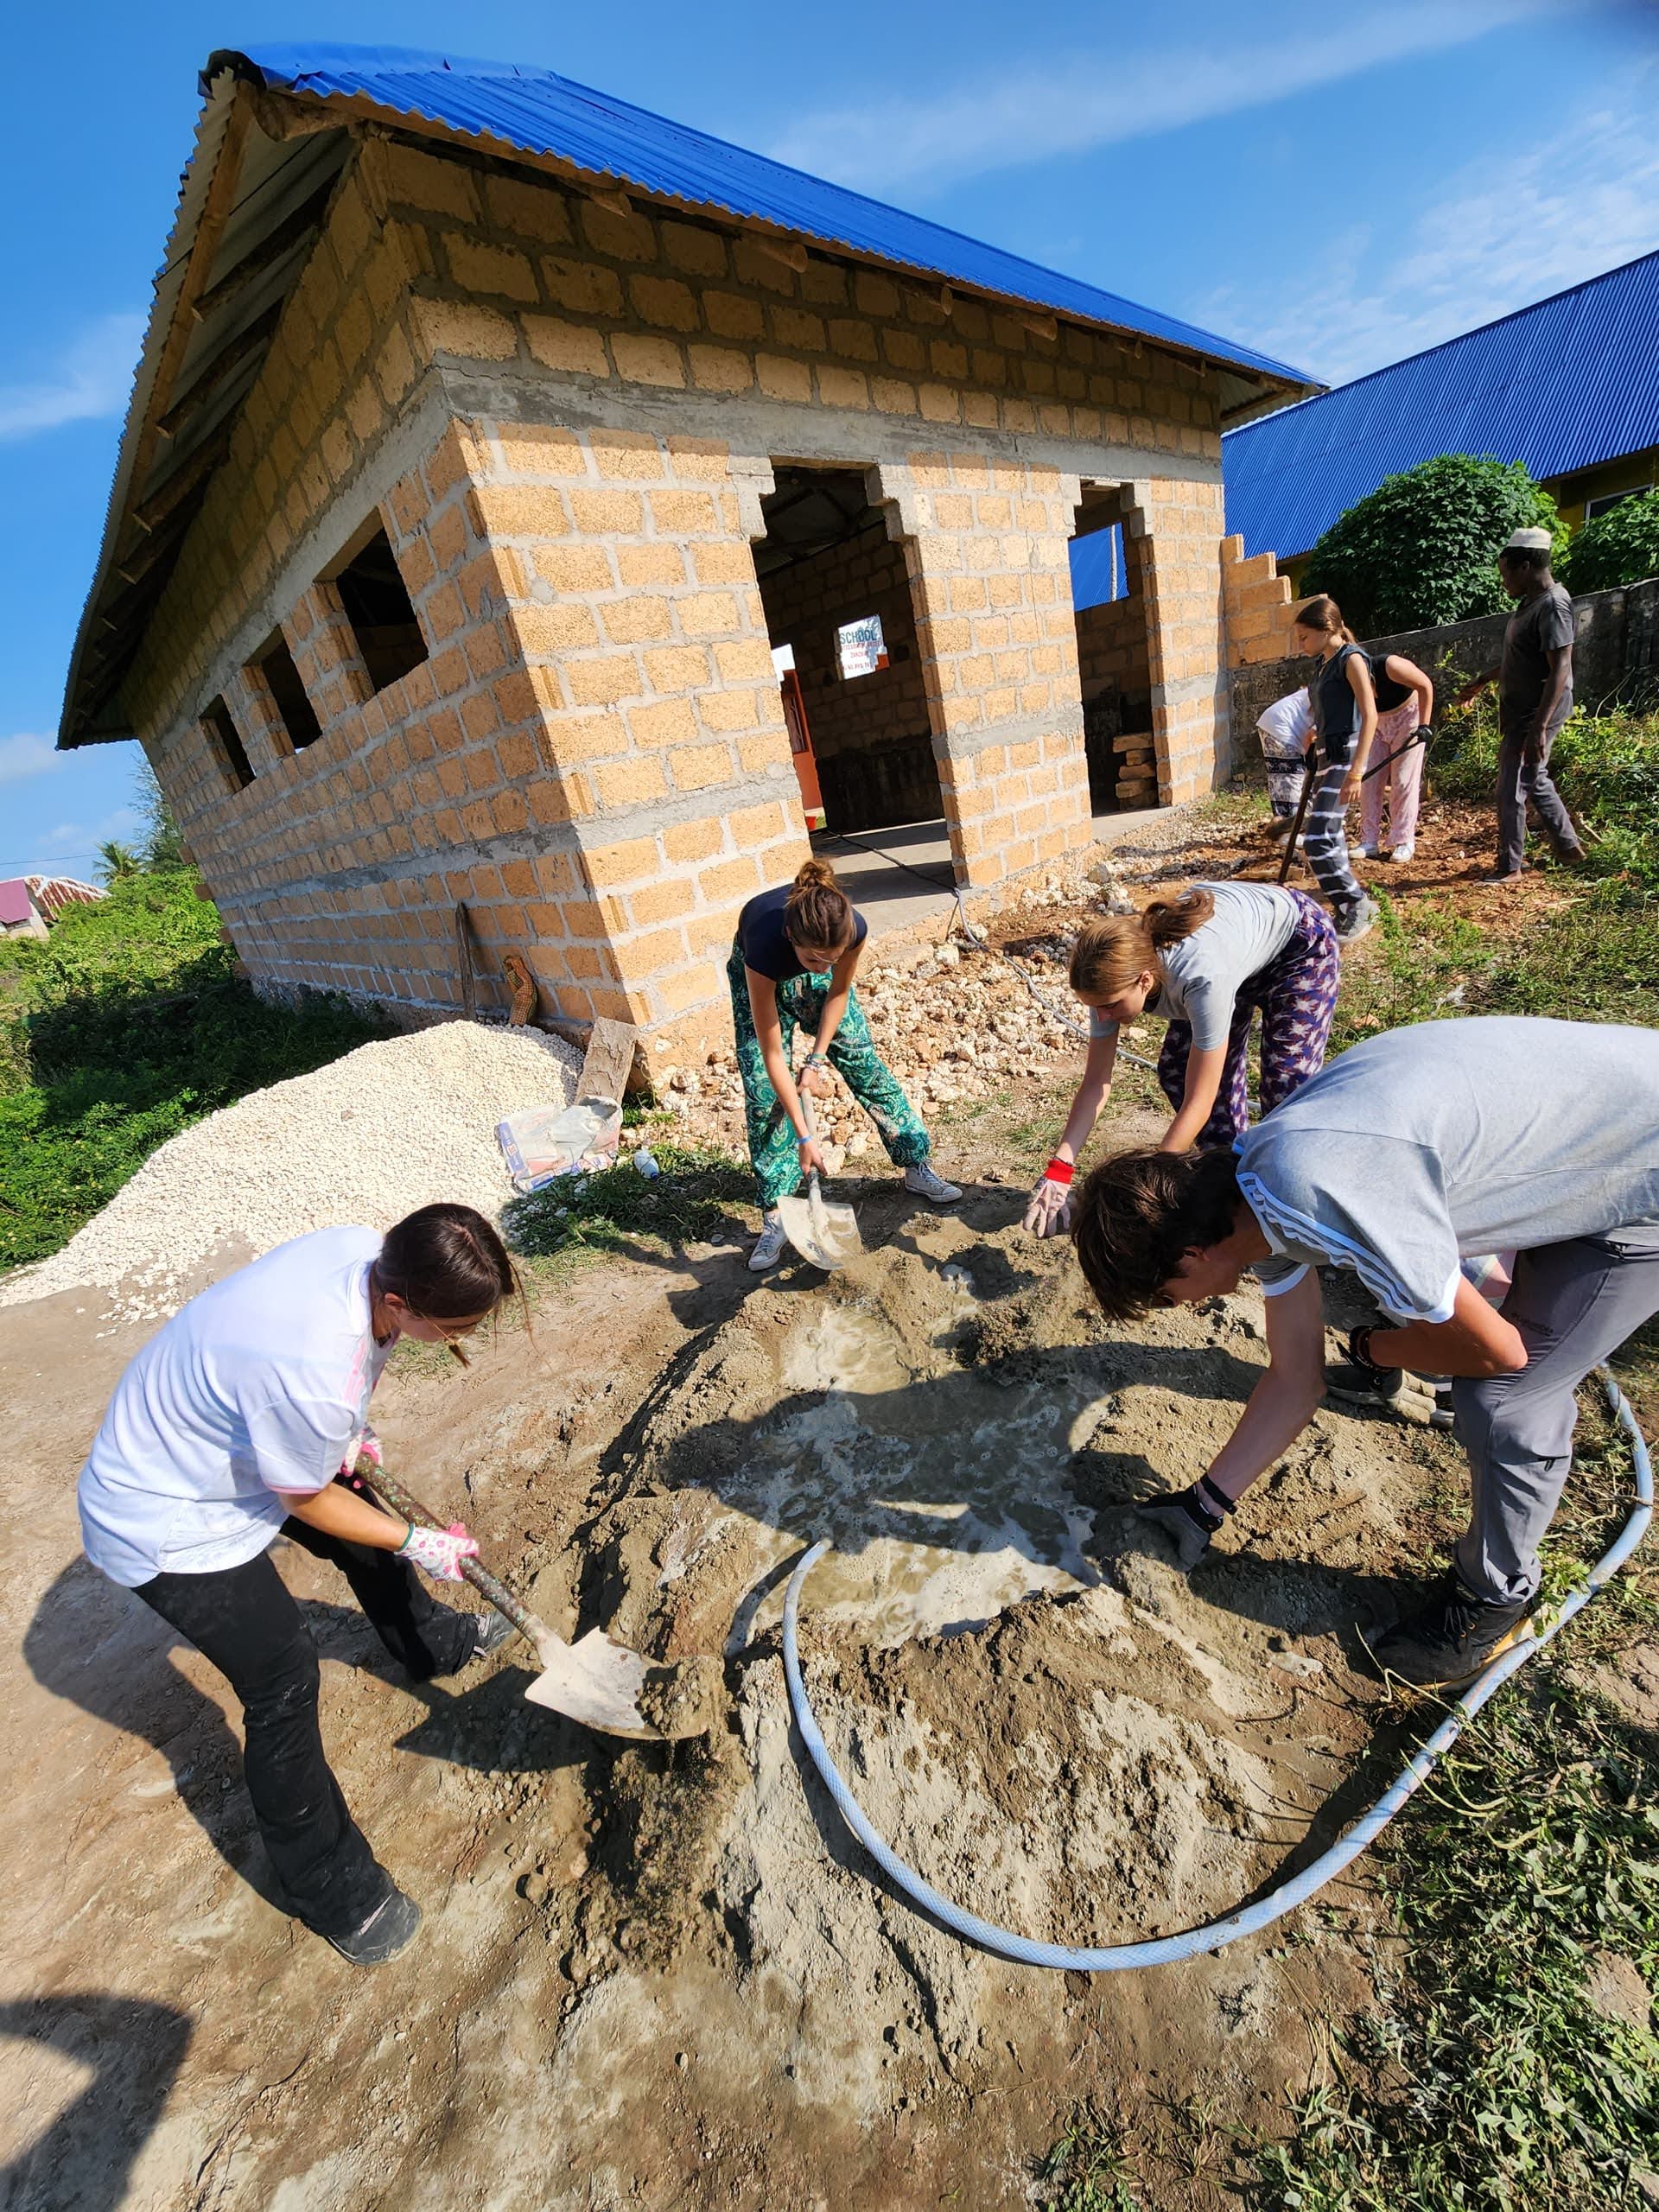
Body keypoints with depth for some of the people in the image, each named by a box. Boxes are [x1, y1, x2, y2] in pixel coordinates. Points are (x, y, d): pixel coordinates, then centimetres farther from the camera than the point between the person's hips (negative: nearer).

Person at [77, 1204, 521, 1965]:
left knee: (367, 1530, 21)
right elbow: (304, 1501, -21)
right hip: (168, 1522, -8)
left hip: (236, 1440, 8)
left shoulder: (365, 1248, -23)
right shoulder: (313, 1376, -43)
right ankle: (332, 1890, 22)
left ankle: (430, 1642, 51)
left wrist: (348, 1432, 0)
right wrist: (415, 1543, -8)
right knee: (283, 1682, -1)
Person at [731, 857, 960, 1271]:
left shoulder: (854, 929, -37)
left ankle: (917, 1167, 16)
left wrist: (818, 1058, -17)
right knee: (765, 1094, -10)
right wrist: (804, 1136, -36)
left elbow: (838, 993, -13)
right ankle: (775, 1218, 0)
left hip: (816, 985, 2)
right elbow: (773, 1056, -36)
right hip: (760, 975, -2)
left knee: (865, 1063, -1)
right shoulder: (766, 945, -43)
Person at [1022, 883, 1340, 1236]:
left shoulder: (1202, 976, -45)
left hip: (1299, 940, -5)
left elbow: (1197, 1104, -39)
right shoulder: (1116, 973, -28)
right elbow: (1096, 1082, -22)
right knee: (1176, 1070, -2)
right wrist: (1058, 1169, -29)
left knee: (1286, 1084, -13)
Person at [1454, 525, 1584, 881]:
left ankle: (1510, 867, 4)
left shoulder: (1553, 604, -19)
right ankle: (1568, 846, 34)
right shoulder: (1530, 603, 11)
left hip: (1535, 716, -10)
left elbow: (1559, 670, -25)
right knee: (1535, 781, 20)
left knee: (1512, 791, -5)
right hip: (1520, 713, 10)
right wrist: (1480, 682, 35)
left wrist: (1539, 727, -31)